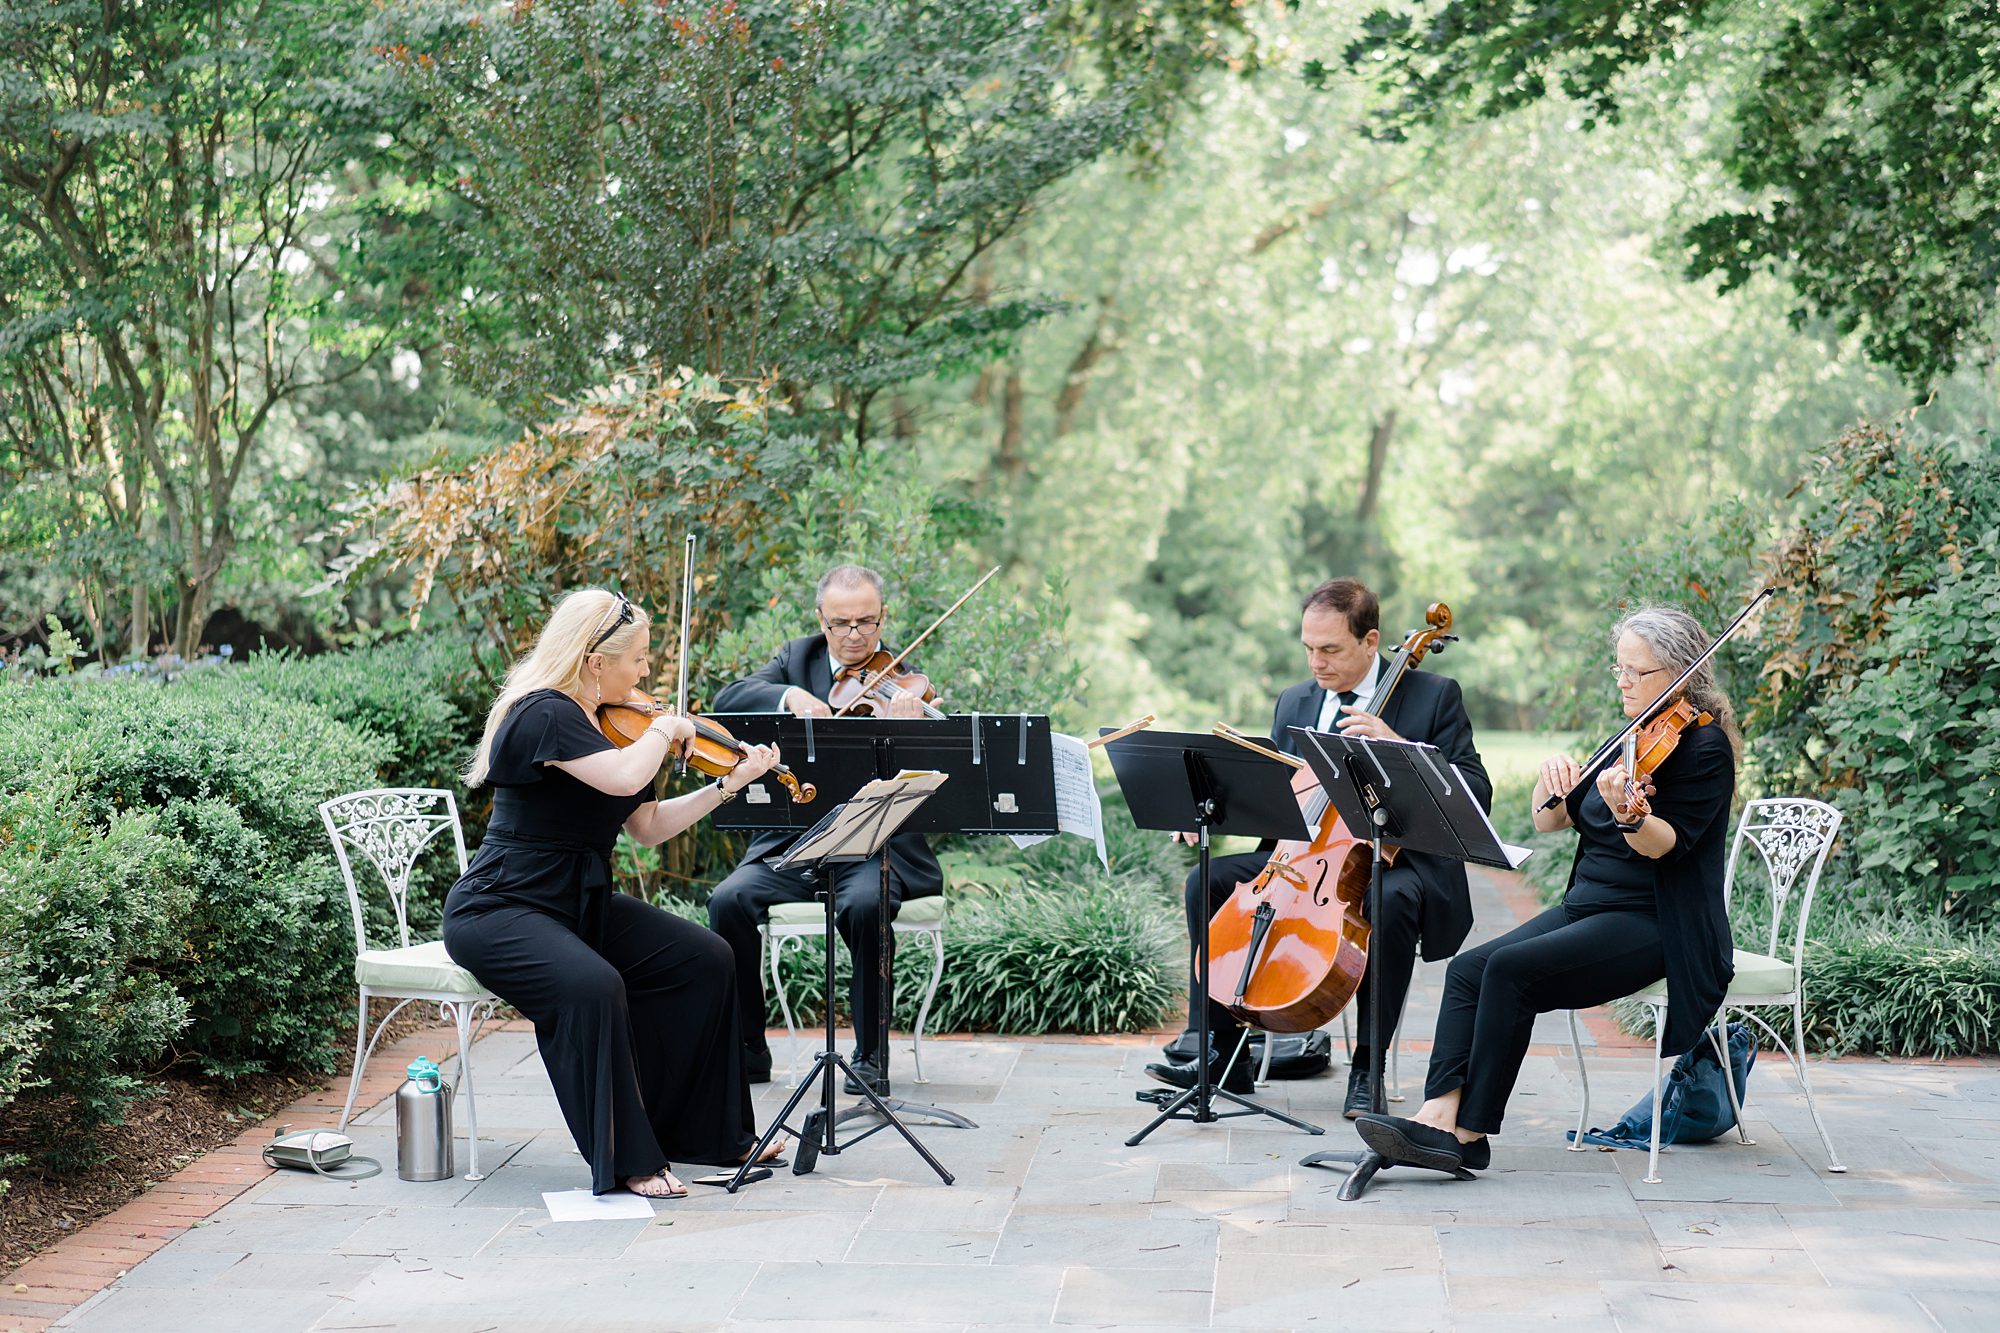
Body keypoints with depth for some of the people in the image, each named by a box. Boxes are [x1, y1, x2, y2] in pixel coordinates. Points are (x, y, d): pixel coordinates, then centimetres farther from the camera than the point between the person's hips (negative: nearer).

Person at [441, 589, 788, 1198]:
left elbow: (648, 827, 11)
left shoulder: (607, 722, 9)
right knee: (592, 986, -35)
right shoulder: (544, 714, -20)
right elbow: (625, 777, -36)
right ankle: (625, 1162, -24)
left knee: (705, 959, -2)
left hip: (582, 902, 9)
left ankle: (706, 1130, 10)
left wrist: (730, 783, 5)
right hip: (498, 913, -9)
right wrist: (664, 730, -16)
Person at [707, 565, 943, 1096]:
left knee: (864, 905, -34)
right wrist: (790, 696, -24)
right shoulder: (799, 658, 9)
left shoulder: (903, 687, -1)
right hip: (792, 846, 3)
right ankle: (745, 1050, -5)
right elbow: (727, 700, -6)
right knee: (729, 900, -22)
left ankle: (871, 1055, -16)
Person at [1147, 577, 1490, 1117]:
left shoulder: (1433, 696, -5)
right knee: (1208, 881, -13)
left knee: (1391, 901, -39)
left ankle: (1367, 1068, -25)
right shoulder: (1294, 703, 12)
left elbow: (1476, 796, -14)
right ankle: (1224, 1055, -6)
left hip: (1402, 862, -5)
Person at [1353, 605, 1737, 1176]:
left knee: (1513, 969, -27)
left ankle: (1470, 1133, -20)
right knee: (1468, 969, -14)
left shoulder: (1705, 746, -8)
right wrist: (1552, 776, -8)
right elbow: (1549, 821, 13)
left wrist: (1628, 816, -42)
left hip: (1654, 928, -8)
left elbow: (1664, 846, -21)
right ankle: (1439, 1118, -27)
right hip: (1586, 908, 8)